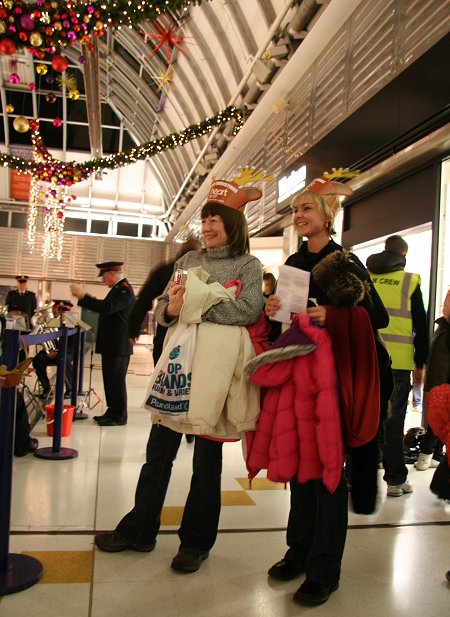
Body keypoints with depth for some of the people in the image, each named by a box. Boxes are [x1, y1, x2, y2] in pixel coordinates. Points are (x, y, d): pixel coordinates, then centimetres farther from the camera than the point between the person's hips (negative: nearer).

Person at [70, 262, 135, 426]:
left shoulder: (124, 290, -16)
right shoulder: (119, 288, 16)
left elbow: (106, 308, -28)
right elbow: (104, 307, 18)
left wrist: (83, 295, -23)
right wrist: (83, 296, 12)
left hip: (118, 346, -10)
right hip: (112, 344, 10)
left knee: (116, 381, -2)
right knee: (111, 380, 14)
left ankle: (119, 416, 7)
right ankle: (113, 412, 24)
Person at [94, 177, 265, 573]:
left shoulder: (248, 265, 2)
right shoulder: (189, 260, 16)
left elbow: (249, 310, -13)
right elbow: (162, 306, 11)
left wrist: (196, 302, -15)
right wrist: (171, 308, -13)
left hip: (217, 365, -4)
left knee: (207, 456, 6)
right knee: (159, 448, 11)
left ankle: (196, 542, 23)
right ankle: (139, 530, 28)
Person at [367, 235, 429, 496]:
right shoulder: (410, 281, 1)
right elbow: (421, 326, 3)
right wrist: (420, 363, 9)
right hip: (396, 362, -2)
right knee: (393, 421, 5)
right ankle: (396, 480, 14)